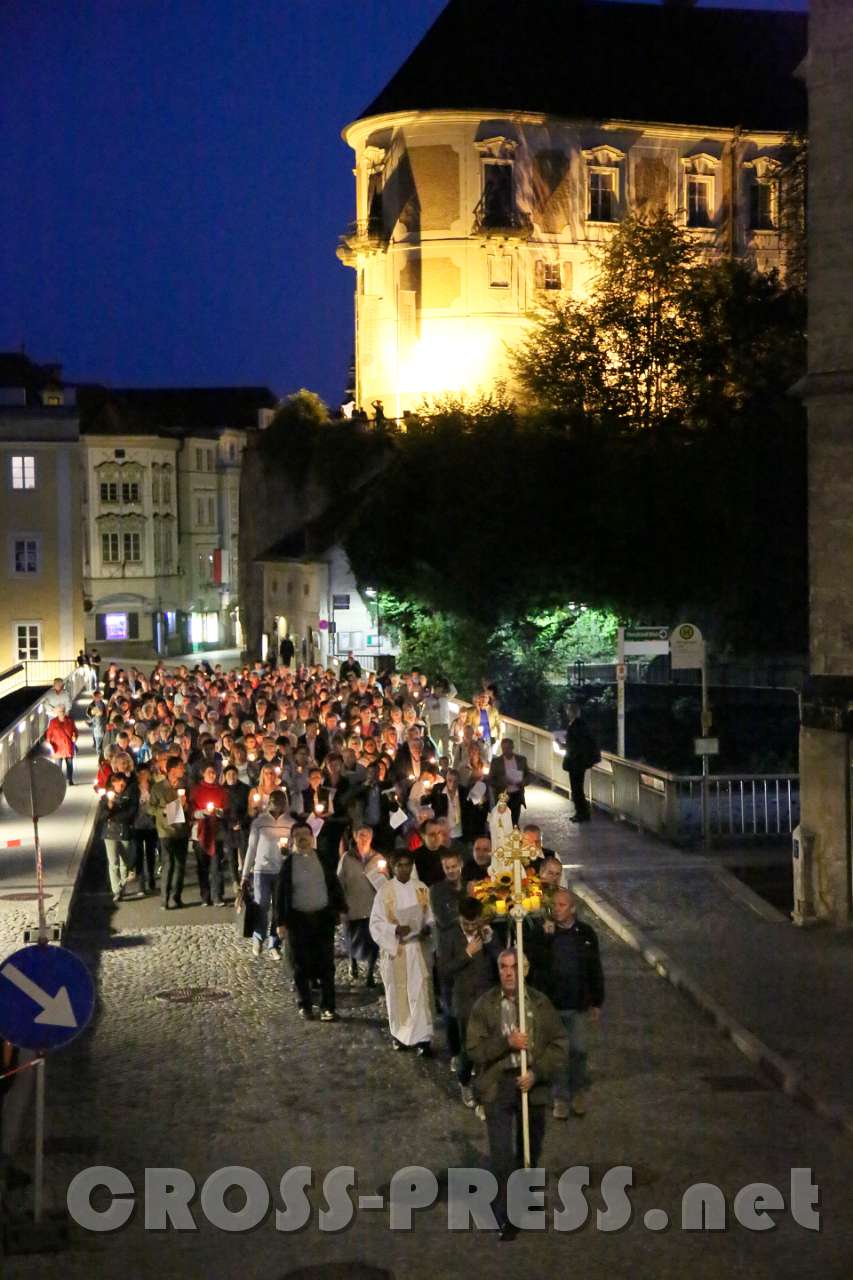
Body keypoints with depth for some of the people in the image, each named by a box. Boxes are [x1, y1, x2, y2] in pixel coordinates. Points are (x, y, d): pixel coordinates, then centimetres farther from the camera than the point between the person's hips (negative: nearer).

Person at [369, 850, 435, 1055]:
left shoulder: (422, 889, 3)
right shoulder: (384, 892, -3)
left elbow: (432, 916, 7)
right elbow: (376, 923, -4)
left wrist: (428, 928, -14)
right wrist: (395, 929, -21)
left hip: (418, 948, 1)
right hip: (394, 948, -1)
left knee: (420, 992, -5)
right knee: (397, 993, 9)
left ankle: (422, 1038, -6)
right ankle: (399, 1034, 26)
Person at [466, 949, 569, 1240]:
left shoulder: (541, 1003, -2)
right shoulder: (485, 1005, -3)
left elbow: (560, 1045, -2)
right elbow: (474, 1049, -6)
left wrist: (537, 1073, -15)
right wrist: (506, 1042, -20)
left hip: (532, 1085, 2)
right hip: (498, 1085, -2)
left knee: (531, 1151, 16)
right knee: (502, 1155, -5)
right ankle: (505, 1218, 6)